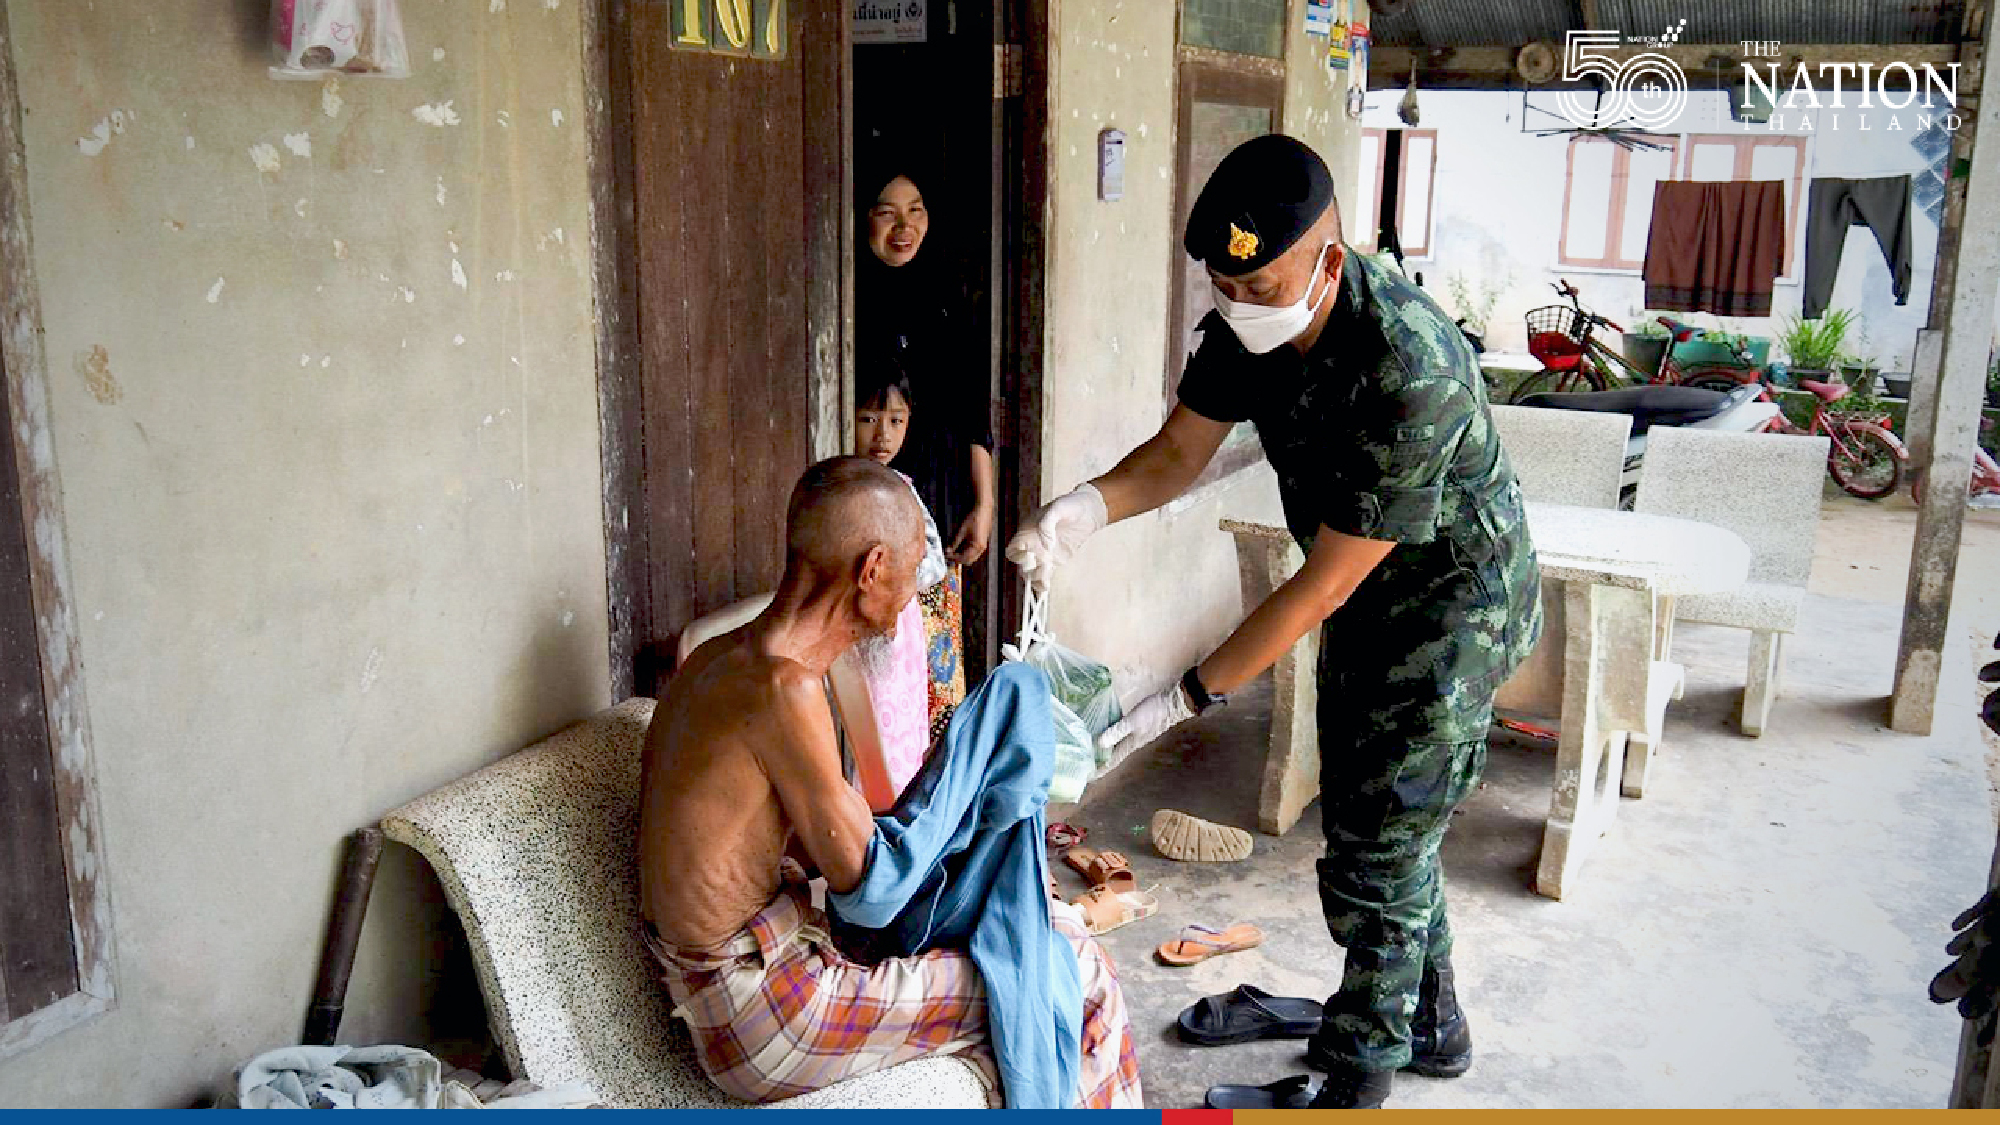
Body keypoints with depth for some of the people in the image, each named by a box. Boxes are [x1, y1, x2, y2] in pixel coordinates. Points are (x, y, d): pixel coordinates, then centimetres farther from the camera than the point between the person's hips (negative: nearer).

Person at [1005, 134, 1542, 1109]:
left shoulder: (1408, 373, -37)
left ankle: (1358, 1078, 18)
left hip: (1452, 601, -8)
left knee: (1376, 852, -2)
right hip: (1369, 595, 8)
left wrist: (1187, 698, -29)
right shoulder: (1248, 318, -13)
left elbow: (1323, 586, -33)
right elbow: (1179, 450, -2)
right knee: (1366, 820, 20)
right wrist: (1082, 510, -23)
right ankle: (1429, 1024, 40)